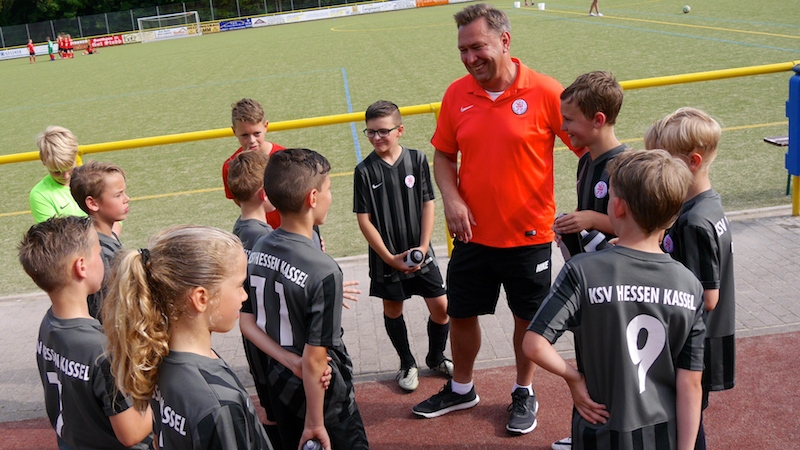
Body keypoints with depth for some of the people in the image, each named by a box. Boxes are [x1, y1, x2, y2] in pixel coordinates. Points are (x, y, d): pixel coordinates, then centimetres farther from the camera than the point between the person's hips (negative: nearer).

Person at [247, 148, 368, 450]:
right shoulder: (324, 272, -27)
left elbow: (251, 324, 5)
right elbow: (314, 359, -24)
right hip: (320, 392, -7)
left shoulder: (258, 249, -6)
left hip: (278, 383, 7)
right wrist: (315, 423, -16)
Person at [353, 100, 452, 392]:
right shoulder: (365, 171, -9)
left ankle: (436, 357, 27)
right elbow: (364, 220, -8)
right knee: (392, 310, 12)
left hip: (420, 252, 1)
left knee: (441, 306, 2)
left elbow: (428, 204, -1)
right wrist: (389, 258, -11)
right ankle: (407, 364, 32)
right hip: (385, 258, -1)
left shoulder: (417, 159, -5)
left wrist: (423, 247, -10)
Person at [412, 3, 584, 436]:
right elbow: (443, 154, 8)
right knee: (460, 314, 16)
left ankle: (524, 392, 38)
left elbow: (587, 146, -7)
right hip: (473, 234, 4)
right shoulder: (456, 95, -2)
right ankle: (460, 389, 40)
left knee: (528, 318, 14)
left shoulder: (545, 92, -14)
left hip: (529, 235, -3)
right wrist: (451, 198, -9)